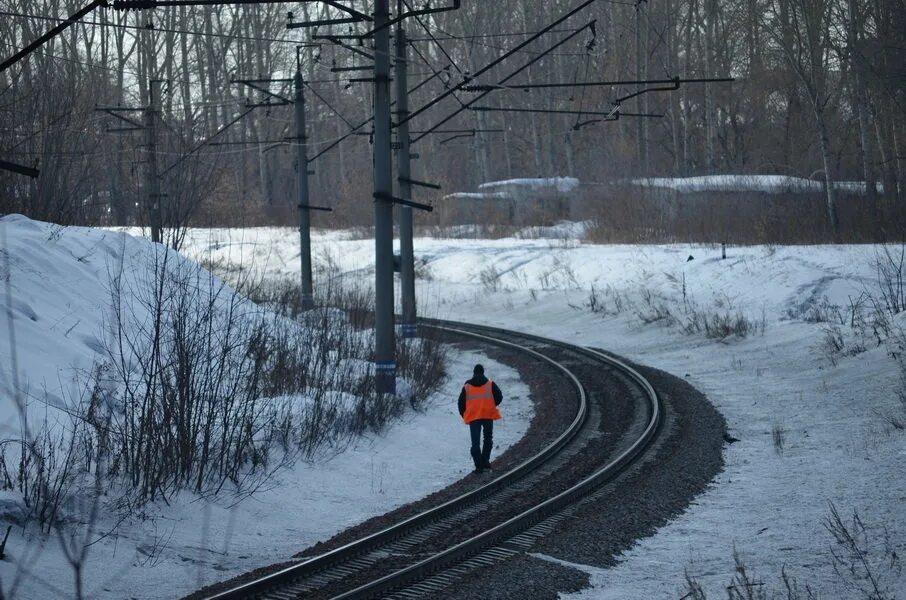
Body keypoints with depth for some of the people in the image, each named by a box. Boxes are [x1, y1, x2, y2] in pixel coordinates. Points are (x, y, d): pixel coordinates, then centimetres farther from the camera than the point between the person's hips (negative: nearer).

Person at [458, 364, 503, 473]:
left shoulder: (467, 387, 6)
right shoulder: (490, 384, 4)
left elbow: (461, 403, 5)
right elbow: (499, 397, 0)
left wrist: (464, 415, 18)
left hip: (473, 417, 0)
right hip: (488, 415, 0)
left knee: (475, 442, 2)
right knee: (488, 439, 16)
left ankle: (479, 466, -6)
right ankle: (485, 462, 5)